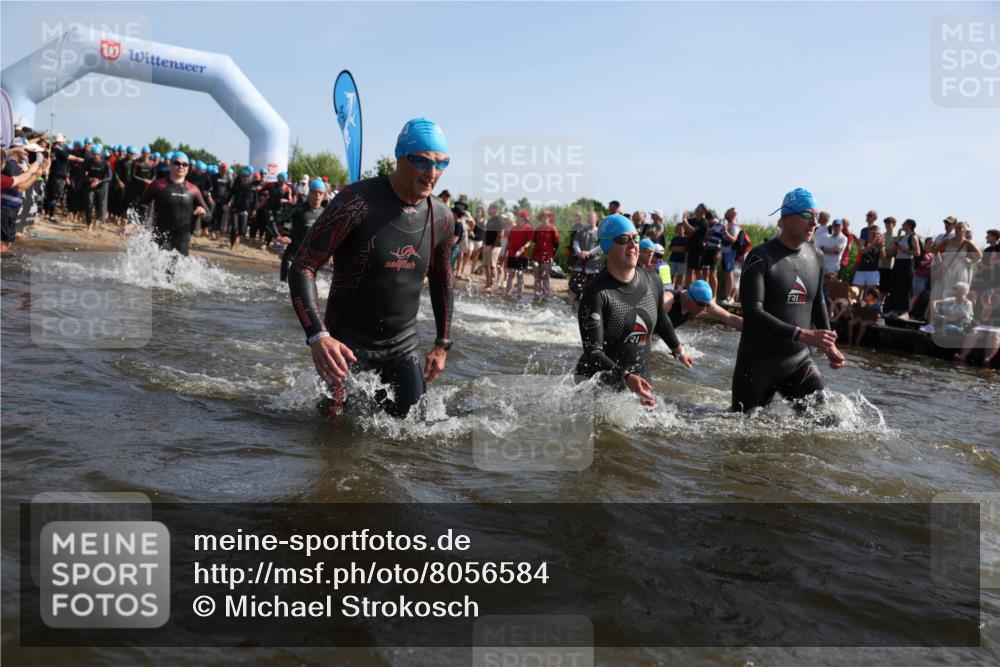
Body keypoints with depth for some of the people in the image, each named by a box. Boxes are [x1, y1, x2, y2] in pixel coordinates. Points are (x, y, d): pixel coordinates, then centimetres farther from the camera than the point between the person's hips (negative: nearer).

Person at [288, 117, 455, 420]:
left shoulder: (442, 218, -1)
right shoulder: (358, 202, -20)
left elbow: (442, 280, 16)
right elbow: (302, 267, -20)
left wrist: (443, 344, 14)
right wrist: (317, 336, -33)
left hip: (404, 347, 5)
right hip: (347, 346, -5)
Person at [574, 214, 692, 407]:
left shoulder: (653, 282, 3)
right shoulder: (596, 293, -16)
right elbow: (592, 352, -21)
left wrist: (678, 349, 39)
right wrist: (626, 377, -34)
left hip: (640, 382, 5)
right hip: (598, 386, -5)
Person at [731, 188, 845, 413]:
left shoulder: (815, 258, 6)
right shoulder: (760, 258, -14)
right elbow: (752, 313, -24)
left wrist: (829, 345, 13)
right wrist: (801, 334, -30)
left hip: (799, 361, 5)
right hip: (758, 362, -5)